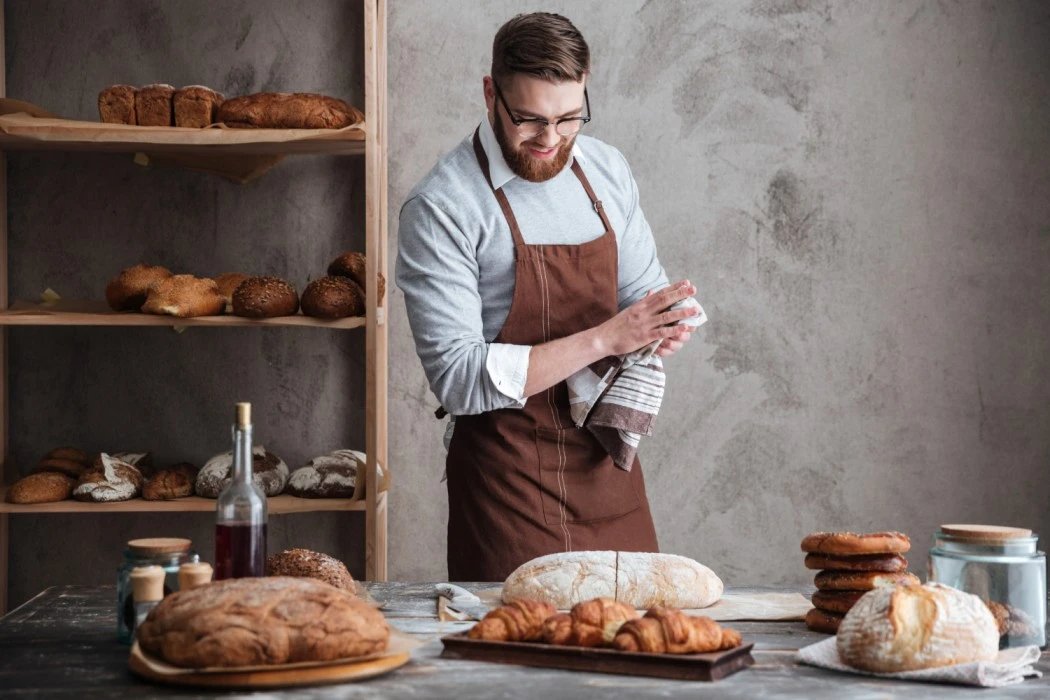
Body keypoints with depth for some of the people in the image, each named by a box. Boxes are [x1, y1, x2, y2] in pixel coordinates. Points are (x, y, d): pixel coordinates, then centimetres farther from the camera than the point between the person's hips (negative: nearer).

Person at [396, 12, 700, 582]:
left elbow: (644, 288, 17)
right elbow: (458, 379, -19)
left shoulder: (607, 171, 5)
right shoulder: (440, 208, -14)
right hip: (507, 480, -5)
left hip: (608, 466, 5)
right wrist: (602, 339, -24)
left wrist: (662, 324, -7)